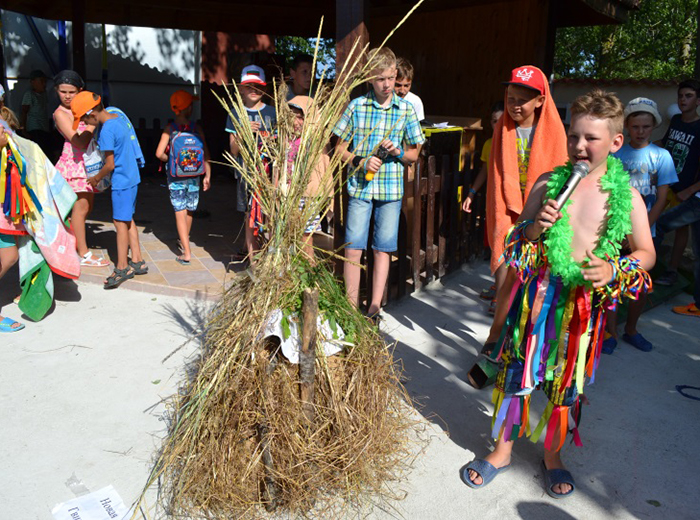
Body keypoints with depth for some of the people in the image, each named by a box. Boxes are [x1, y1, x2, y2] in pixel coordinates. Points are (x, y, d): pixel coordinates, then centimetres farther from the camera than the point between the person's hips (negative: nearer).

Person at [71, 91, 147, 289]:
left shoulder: (106, 130, -21)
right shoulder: (117, 118, 6)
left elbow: (110, 164, -16)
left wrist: (96, 179, -1)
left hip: (121, 181, -9)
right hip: (132, 177, 9)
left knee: (120, 222, 0)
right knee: (128, 220, 15)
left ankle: (122, 267, 9)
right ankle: (137, 261, 22)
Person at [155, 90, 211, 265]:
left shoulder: (170, 129, -8)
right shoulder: (197, 128, -5)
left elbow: (159, 153, -15)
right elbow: (206, 154, -7)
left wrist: (168, 160, 6)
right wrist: (207, 176, 0)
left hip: (176, 177, -2)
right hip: (193, 177, 2)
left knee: (180, 213, 1)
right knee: (189, 211, 19)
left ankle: (186, 253, -5)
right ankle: (184, 242, 40)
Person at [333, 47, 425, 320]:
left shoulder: (406, 109, 4)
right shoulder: (356, 106, 2)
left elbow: (414, 154, 10)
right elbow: (340, 148, 6)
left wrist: (398, 151, -11)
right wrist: (361, 162, -11)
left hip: (391, 189, 1)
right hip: (360, 187, 0)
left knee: (383, 249, 5)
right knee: (353, 248, -1)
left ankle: (374, 307, 16)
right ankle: (352, 306, 11)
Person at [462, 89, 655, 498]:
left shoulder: (626, 196, -3)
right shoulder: (548, 184, -2)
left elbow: (646, 253, 4)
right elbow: (516, 239, 6)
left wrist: (614, 270, -15)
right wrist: (536, 228, -16)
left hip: (585, 301, 0)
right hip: (539, 292, 0)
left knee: (567, 382, 14)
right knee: (517, 371, 9)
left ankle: (553, 454, 38)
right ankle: (503, 449, 30)